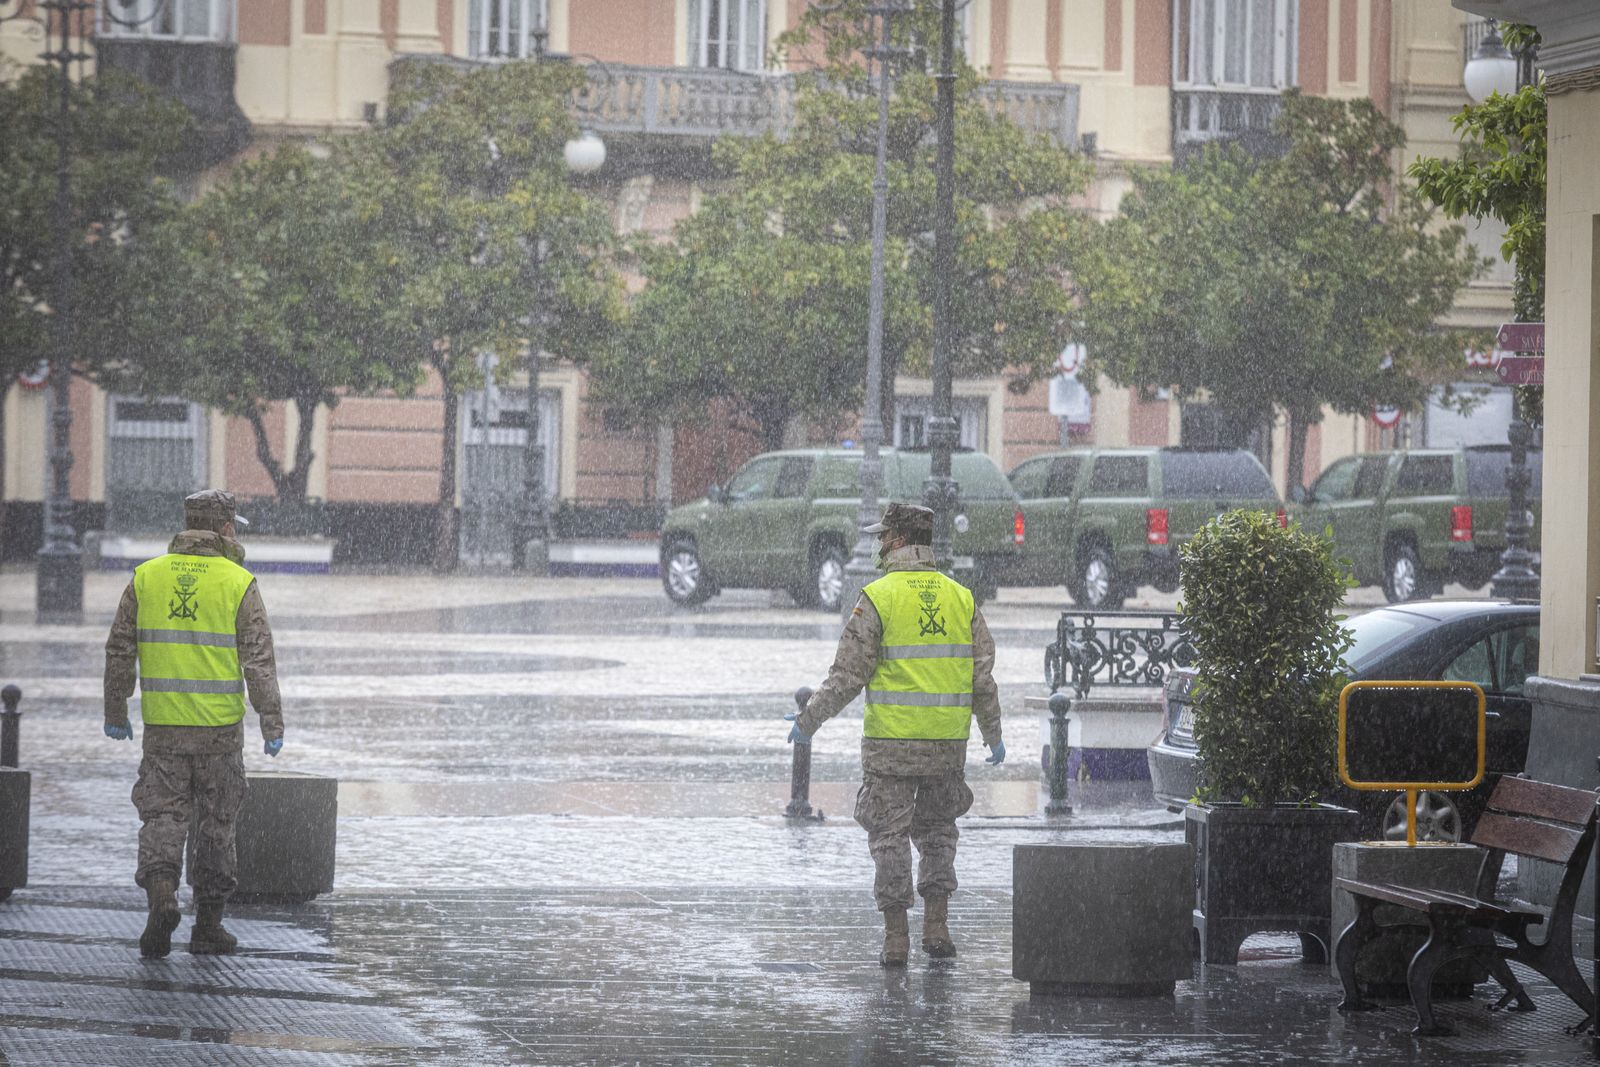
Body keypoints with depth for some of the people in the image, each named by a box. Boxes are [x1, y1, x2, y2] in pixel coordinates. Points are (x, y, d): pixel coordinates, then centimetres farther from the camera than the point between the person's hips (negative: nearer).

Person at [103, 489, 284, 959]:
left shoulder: (146, 577, 3)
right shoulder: (239, 584, -5)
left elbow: (120, 650, 5)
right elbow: (258, 660, -8)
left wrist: (115, 713, 13)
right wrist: (272, 724, -4)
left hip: (163, 725, 1)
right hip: (219, 726, -1)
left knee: (161, 814, 6)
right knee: (216, 822, 9)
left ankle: (161, 890, -20)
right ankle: (208, 924, 13)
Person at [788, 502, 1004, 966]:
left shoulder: (878, 597, -8)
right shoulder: (961, 597, 5)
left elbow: (847, 676, -9)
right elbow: (983, 676, 6)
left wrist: (808, 720, 3)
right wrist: (994, 735, 18)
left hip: (890, 743, -4)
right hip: (947, 743, 4)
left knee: (891, 837, 4)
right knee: (937, 832, 17)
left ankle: (896, 939, 2)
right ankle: (936, 928, 9)